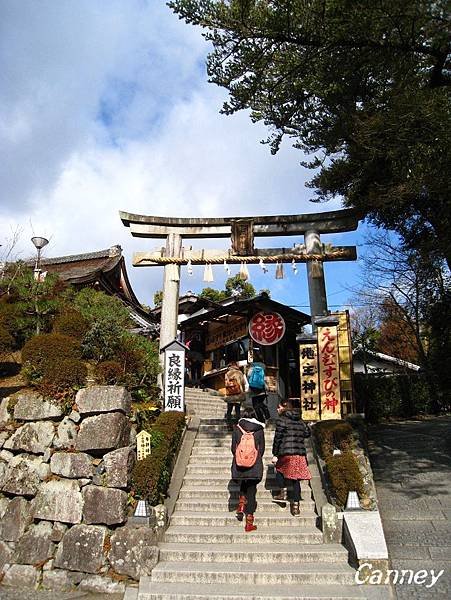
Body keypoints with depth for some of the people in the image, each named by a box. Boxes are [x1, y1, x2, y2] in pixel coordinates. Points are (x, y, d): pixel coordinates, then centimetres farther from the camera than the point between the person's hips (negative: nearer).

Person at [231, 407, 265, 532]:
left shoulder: (237, 428, 0)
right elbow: (262, 448, 4)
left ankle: (241, 506, 10)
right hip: (255, 465, -1)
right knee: (251, 490, 6)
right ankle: (249, 523, 7)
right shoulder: (259, 429, -1)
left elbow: (233, 447, 2)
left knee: (242, 486, 27)